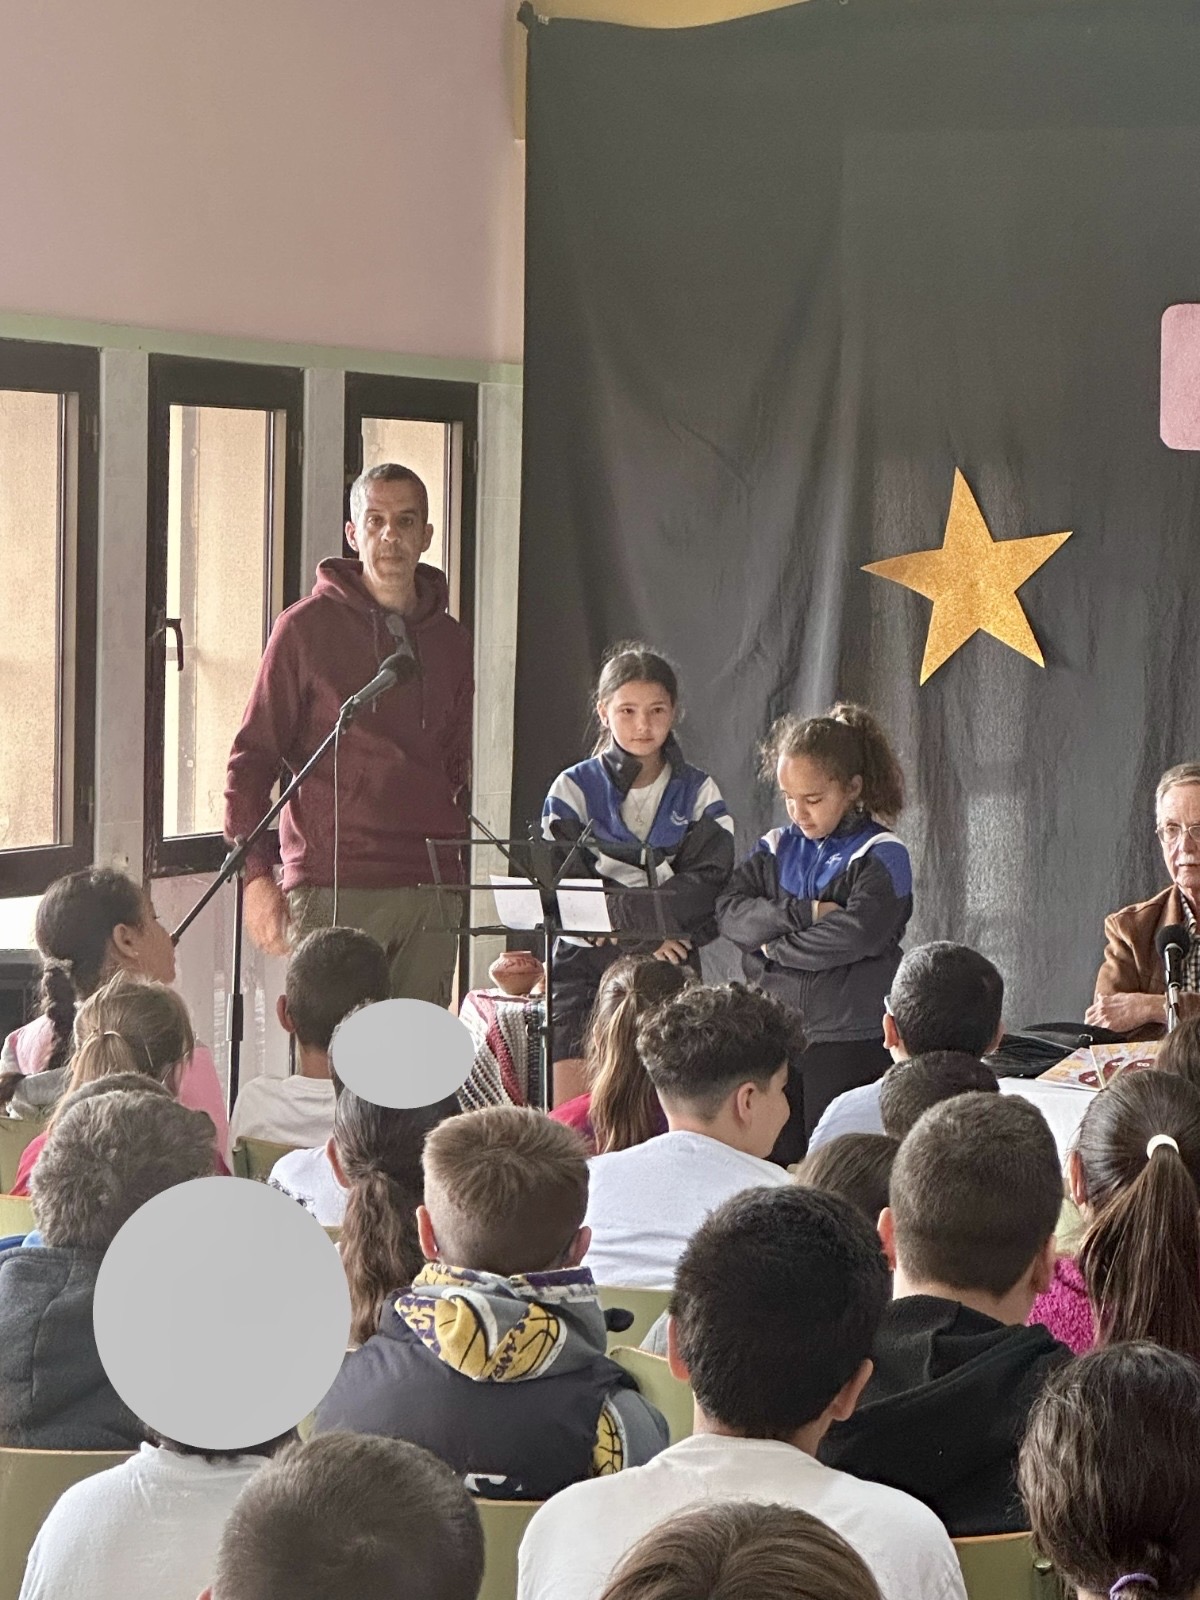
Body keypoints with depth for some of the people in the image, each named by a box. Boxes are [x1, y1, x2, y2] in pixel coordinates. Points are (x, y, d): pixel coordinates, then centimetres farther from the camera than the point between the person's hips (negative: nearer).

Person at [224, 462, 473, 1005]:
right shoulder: (307, 627, 0)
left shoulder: (450, 642, 14)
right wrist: (256, 874, -9)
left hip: (433, 896, 5)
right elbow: (250, 760, -1)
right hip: (335, 890, -5)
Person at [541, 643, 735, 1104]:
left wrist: (619, 913, -16)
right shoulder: (573, 789, 4)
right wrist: (643, 935, -15)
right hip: (584, 964, -1)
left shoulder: (698, 793, 8)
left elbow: (709, 885, -5)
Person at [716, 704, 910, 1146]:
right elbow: (729, 911, -2)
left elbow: (857, 933, -19)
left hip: (850, 1042, -4)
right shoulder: (777, 848, 11)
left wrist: (773, 947, -7)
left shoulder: (882, 856, -5)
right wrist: (803, 913, -15)